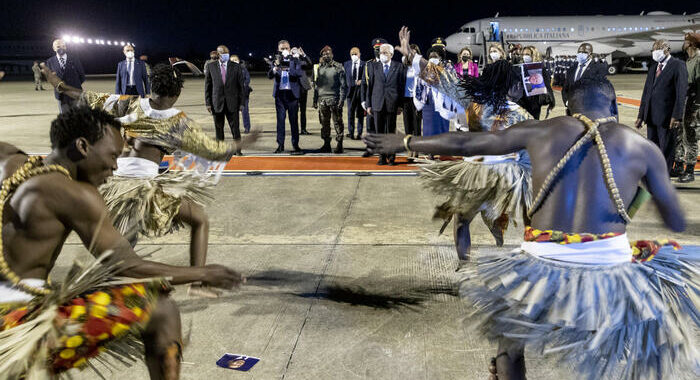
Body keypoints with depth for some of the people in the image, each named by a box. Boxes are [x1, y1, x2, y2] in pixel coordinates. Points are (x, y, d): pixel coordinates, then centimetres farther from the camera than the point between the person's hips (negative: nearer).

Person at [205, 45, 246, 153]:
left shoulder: (236, 67, 3)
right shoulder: (211, 66, 4)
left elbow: (241, 86, 3)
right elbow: (207, 85, 5)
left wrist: (242, 103, -3)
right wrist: (208, 103, -1)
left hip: (232, 103, 0)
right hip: (217, 103, 1)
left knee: (235, 128, 0)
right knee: (219, 128, 7)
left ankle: (238, 151, 9)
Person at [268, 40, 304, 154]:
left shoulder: (295, 61, 6)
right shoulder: (275, 61, 6)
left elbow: (300, 73, -11)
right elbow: (270, 75, -10)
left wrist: (288, 69, -27)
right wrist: (275, 67, -31)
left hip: (292, 93, -1)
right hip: (280, 94, 1)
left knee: (294, 120, 0)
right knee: (280, 119, 4)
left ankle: (295, 144, 5)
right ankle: (280, 145, 9)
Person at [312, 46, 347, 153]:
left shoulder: (338, 67, 0)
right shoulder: (318, 68, 12)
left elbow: (343, 85, -2)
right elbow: (316, 84, 17)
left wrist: (341, 100, -10)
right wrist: (315, 100, 11)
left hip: (334, 100, -4)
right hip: (322, 100, 4)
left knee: (337, 123, -2)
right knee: (324, 123, 7)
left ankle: (339, 145, 4)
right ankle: (326, 144, 15)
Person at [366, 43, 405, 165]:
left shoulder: (399, 67, 5)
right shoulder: (373, 67, 9)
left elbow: (402, 86, 4)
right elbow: (369, 86, 8)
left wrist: (400, 105, -2)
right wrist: (368, 105, 3)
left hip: (392, 104, -1)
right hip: (377, 104, 2)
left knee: (391, 132, 3)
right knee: (379, 132, 3)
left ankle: (391, 157, 12)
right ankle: (382, 157, 12)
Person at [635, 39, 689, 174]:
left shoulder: (678, 66, -5)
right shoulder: (653, 67, 17)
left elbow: (681, 92, -13)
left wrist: (676, 116, -20)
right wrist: (641, 115, 13)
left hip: (667, 117, -7)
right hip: (652, 117, 7)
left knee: (667, 150, 0)